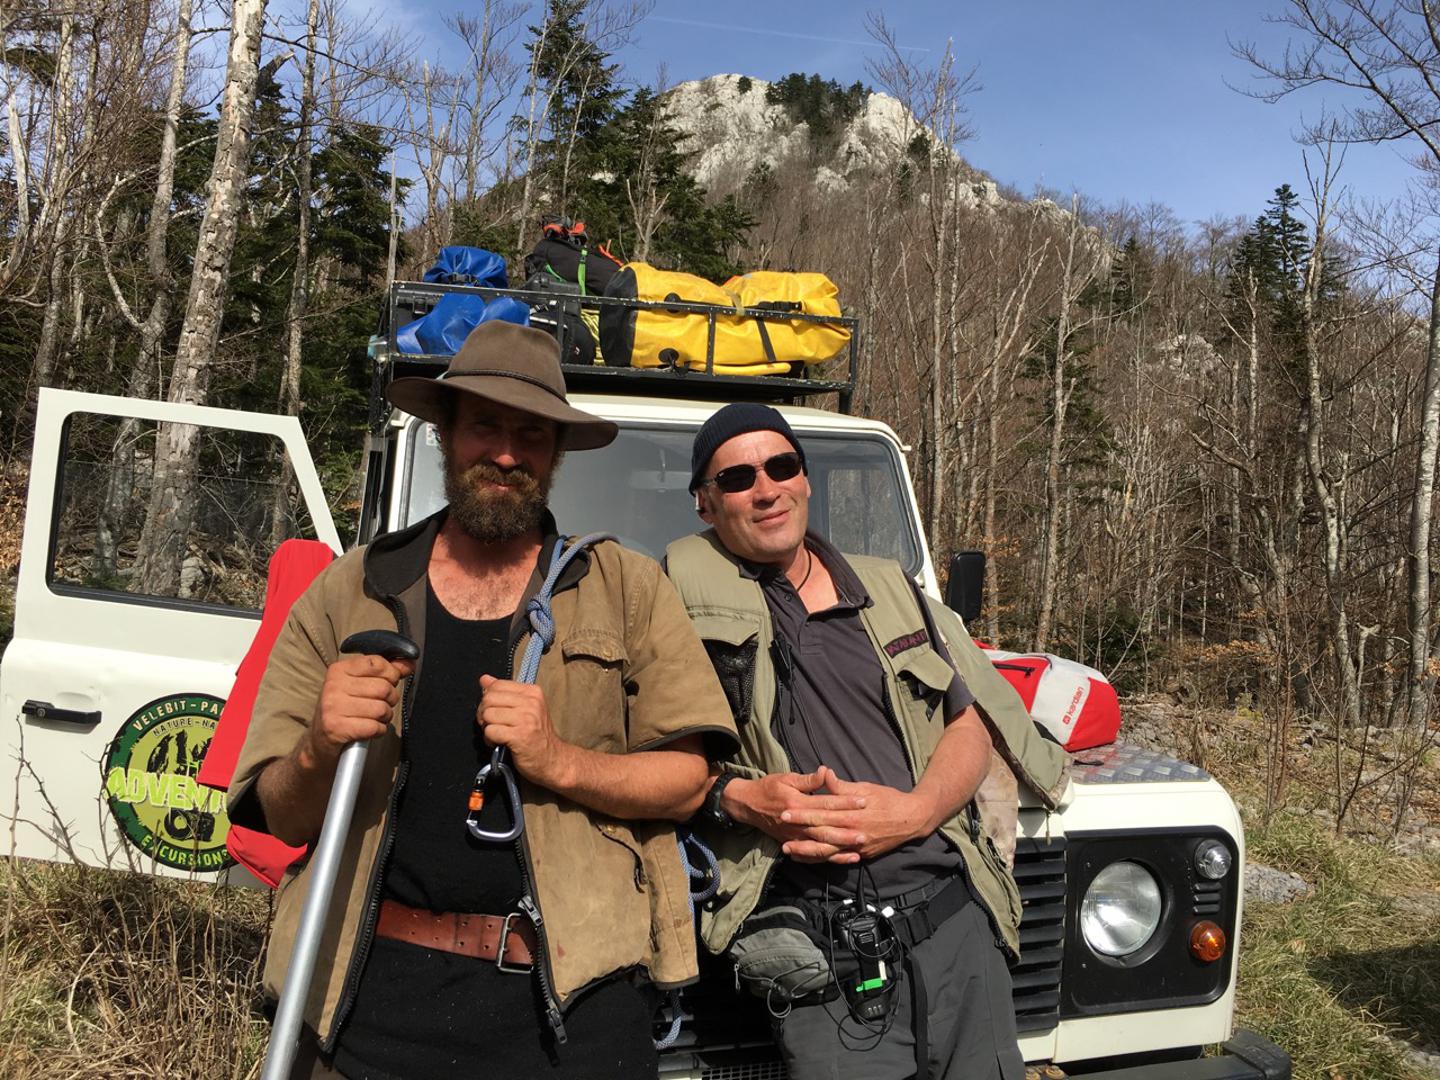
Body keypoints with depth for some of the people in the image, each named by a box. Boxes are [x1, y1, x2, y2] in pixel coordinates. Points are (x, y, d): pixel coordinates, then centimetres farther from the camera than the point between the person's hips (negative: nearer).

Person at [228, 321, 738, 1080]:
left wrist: (560, 762, -17)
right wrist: (318, 751, -16)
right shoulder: (345, 594, 6)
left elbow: (686, 780, -1)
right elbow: (284, 818, 5)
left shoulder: (628, 589, 3)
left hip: (568, 995, -1)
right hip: (371, 992, 2)